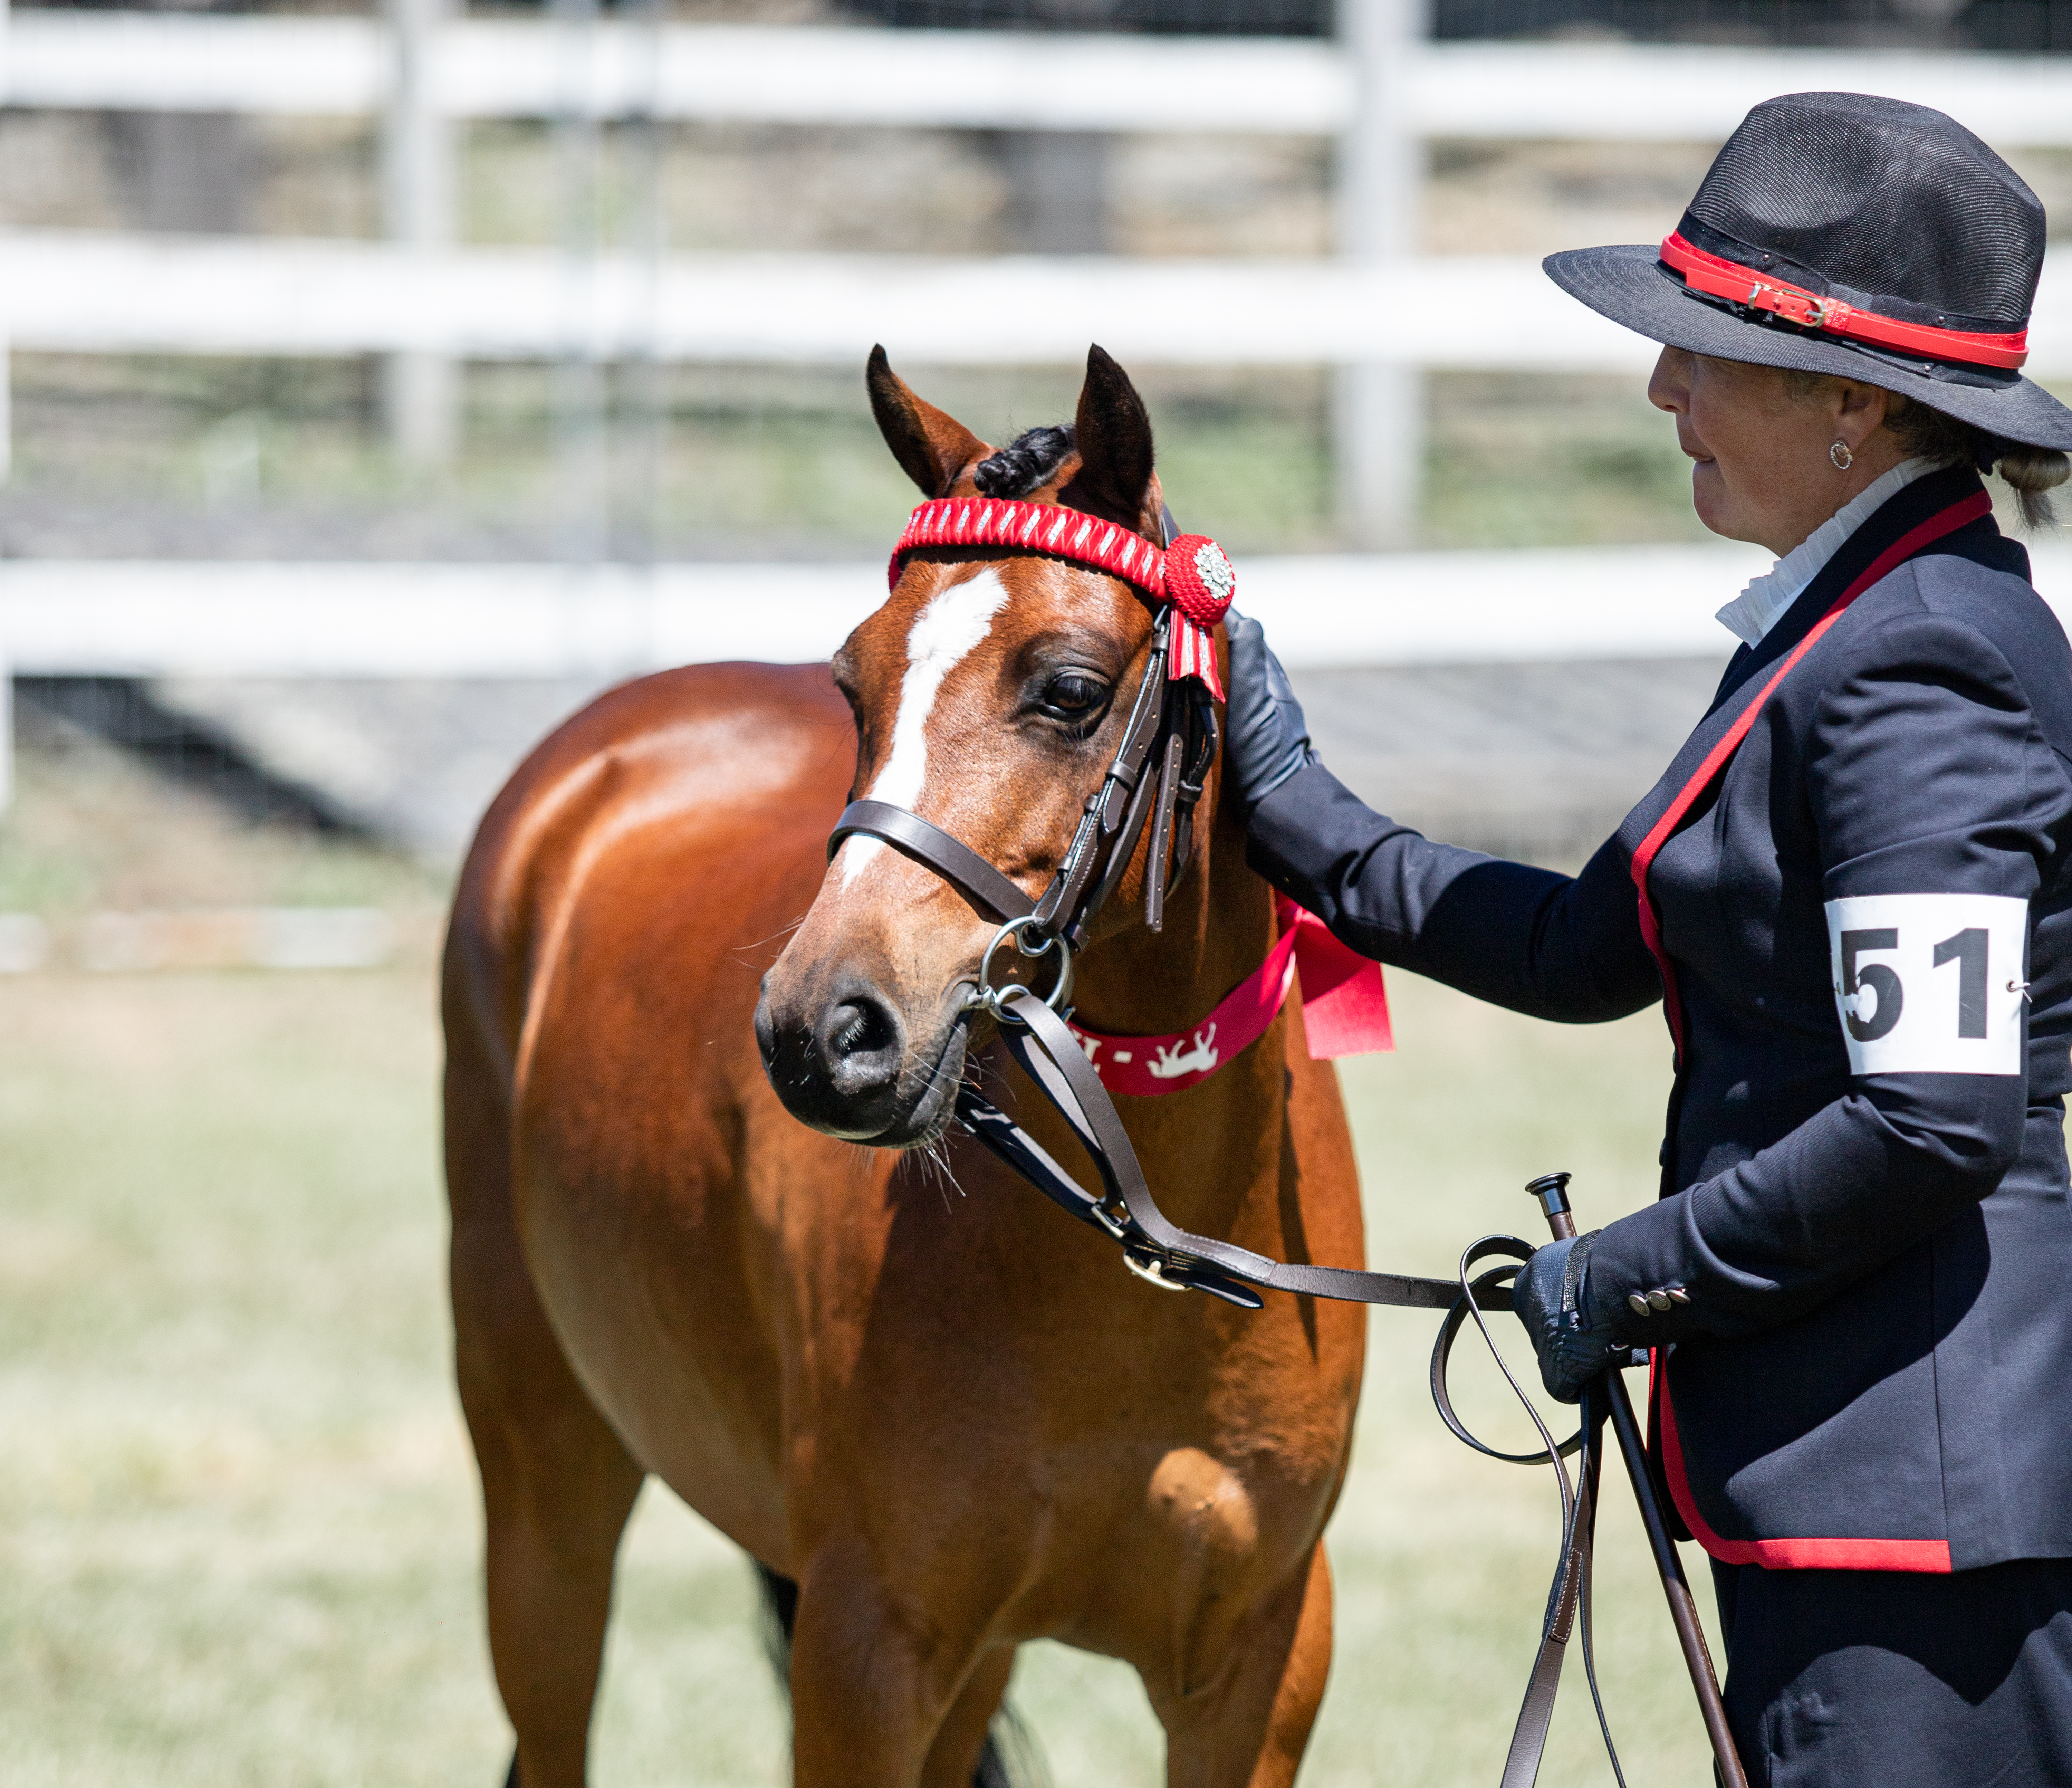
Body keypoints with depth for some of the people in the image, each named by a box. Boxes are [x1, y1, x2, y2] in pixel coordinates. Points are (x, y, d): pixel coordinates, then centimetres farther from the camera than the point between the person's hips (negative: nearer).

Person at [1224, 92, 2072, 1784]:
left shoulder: (1915, 676, -18)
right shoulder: (1847, 628, 15)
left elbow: (1931, 1124, -24)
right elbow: (1596, 951, 23)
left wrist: (1636, 1272, -13)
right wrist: (1292, 818, 20)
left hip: (1919, 1482, -11)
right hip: (1853, 1441, 11)